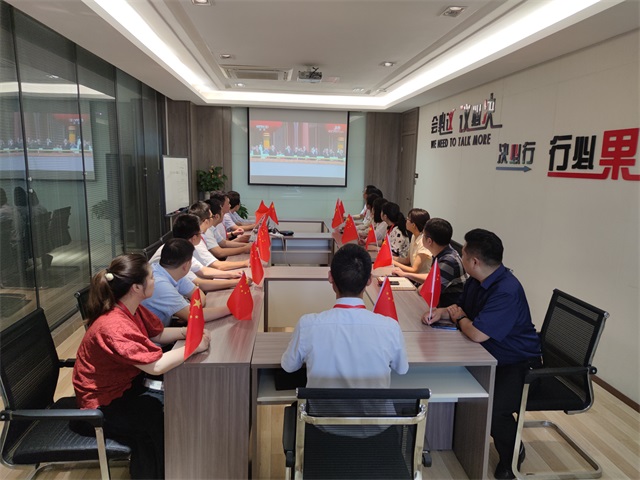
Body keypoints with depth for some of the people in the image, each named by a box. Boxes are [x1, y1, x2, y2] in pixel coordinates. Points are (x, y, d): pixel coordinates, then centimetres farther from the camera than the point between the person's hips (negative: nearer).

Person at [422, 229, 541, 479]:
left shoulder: (507, 291, -29)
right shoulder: (476, 280, 1)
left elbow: (477, 333, -33)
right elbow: (460, 308, 16)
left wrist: (459, 318, -11)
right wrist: (441, 312, -7)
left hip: (517, 363, -9)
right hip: (490, 356, 9)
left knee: (494, 409, -27)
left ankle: (512, 455, 8)